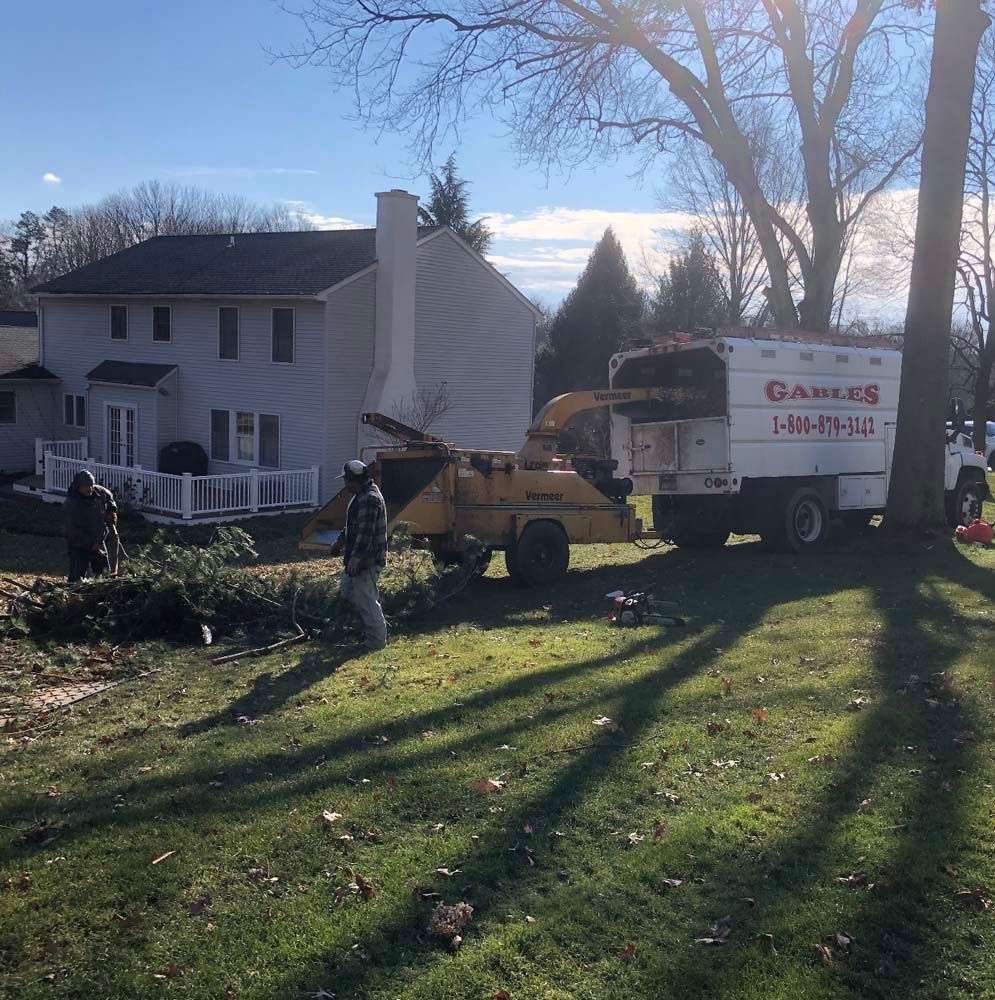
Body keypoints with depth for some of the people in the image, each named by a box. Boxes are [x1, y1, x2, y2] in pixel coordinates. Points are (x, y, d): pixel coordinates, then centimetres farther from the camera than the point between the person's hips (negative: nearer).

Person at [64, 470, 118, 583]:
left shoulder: (99, 492, -6)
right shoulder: (71, 504, -24)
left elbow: (109, 496, 20)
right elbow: (74, 531, -26)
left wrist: (112, 510, 2)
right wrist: (91, 544, -27)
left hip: (98, 542, 6)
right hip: (79, 546, -6)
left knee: (104, 574, 15)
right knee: (77, 578, -5)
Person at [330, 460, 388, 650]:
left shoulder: (369, 499, -21)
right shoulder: (362, 496, 14)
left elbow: (365, 533, -26)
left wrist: (354, 561, -26)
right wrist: (341, 541, 29)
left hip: (367, 560, -11)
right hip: (362, 558, 11)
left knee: (366, 600, -5)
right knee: (345, 589, 20)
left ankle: (377, 640, 5)